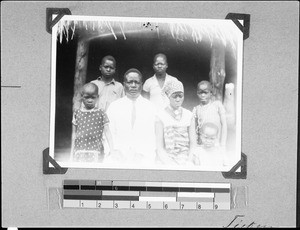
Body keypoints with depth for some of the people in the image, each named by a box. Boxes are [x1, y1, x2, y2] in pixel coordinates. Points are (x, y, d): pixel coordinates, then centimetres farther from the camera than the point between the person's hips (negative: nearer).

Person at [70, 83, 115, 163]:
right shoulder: (77, 113, 6)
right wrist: (72, 154, 11)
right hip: (79, 151, 2)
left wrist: (112, 150, -16)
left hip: (96, 151, -2)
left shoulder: (101, 113, 0)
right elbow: (74, 134, 10)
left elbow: (107, 132, -5)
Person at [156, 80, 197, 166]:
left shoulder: (189, 115, 9)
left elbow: (193, 143, 9)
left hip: (186, 160, 3)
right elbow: (159, 148, -2)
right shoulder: (161, 116, -1)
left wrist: (188, 161, -5)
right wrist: (171, 164, -13)